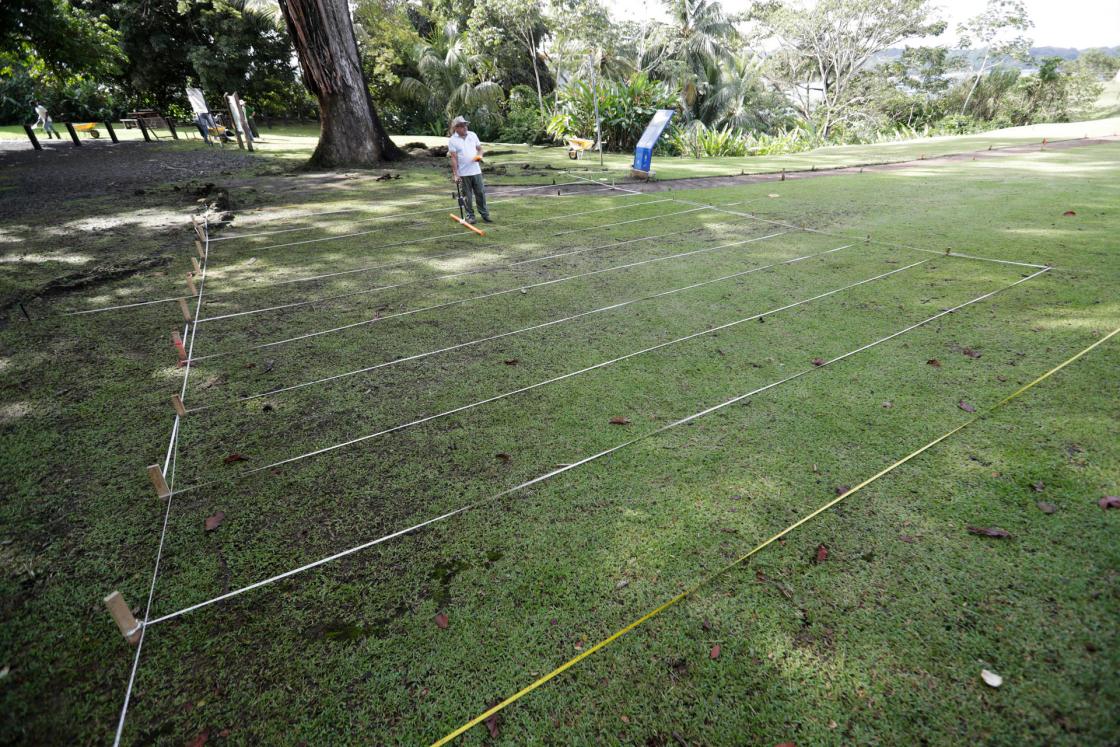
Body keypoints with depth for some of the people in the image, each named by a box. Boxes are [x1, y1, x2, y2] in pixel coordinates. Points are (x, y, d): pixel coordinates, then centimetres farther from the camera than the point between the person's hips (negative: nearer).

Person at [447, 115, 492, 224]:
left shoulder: (473, 135, 6)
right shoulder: (452, 140, -5)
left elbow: (479, 148, 16)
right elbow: (454, 158, -9)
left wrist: (479, 155, -8)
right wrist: (455, 174, -13)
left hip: (476, 171, 3)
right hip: (463, 173, -3)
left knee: (481, 193, 5)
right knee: (467, 196, 3)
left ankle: (484, 214, 15)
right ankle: (470, 216, 13)